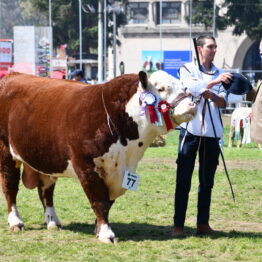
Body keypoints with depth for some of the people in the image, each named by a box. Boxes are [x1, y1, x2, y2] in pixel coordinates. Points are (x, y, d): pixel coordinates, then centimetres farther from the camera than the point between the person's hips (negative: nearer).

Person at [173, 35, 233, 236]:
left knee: (207, 180, 6)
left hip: (212, 132, 4)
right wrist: (215, 82, -25)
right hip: (191, 130, -4)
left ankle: (203, 223, 12)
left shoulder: (219, 74, 14)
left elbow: (223, 102, 2)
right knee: (184, 179, -4)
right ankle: (178, 224, -3)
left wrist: (211, 95, -19)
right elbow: (193, 87, -14)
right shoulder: (188, 69, 6)